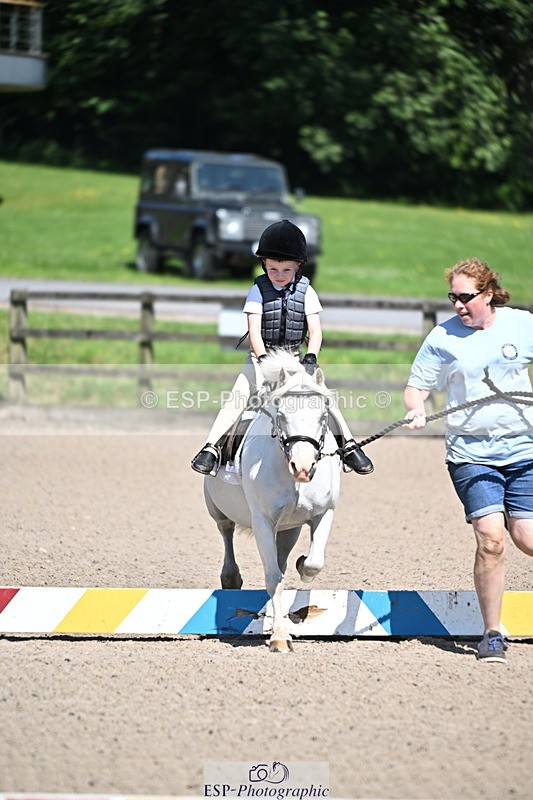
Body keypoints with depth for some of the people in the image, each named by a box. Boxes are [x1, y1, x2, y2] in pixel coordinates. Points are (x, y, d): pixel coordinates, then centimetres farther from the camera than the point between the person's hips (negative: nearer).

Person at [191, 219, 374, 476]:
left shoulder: (305, 291, -3)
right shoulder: (259, 290, -6)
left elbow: (315, 330, -6)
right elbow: (254, 330, -13)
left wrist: (311, 356, -23)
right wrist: (264, 359, -27)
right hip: (261, 355, -1)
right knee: (237, 397, -17)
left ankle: (348, 445, 2)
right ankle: (212, 447, -16)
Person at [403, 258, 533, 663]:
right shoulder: (443, 337, -1)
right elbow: (417, 387, 3)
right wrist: (416, 409, -18)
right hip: (472, 453, -1)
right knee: (490, 538, -15)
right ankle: (492, 634, -2)